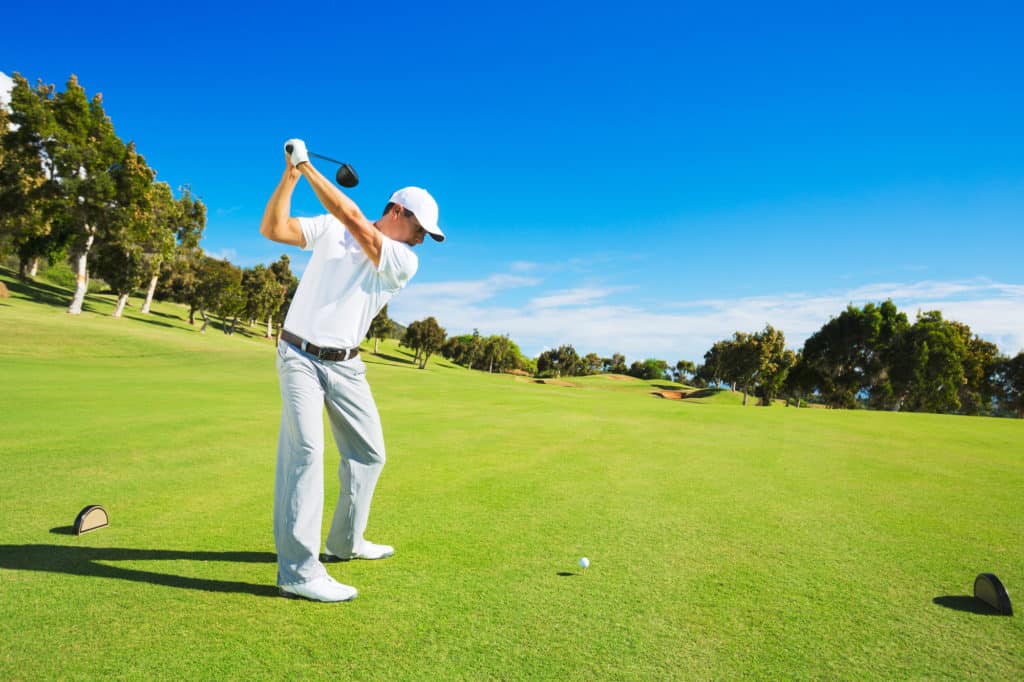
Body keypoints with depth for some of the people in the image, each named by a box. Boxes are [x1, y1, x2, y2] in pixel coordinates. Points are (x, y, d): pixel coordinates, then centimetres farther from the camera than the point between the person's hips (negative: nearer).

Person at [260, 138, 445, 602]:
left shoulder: (405, 262, -4)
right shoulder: (330, 228, 1)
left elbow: (353, 219, -16)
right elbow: (273, 229, -6)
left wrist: (307, 166, -14)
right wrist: (290, 174, -14)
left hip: (345, 365, 3)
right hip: (300, 355, -3)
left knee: (368, 452, 8)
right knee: (305, 448, -18)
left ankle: (345, 541, 28)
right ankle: (298, 569, -15)